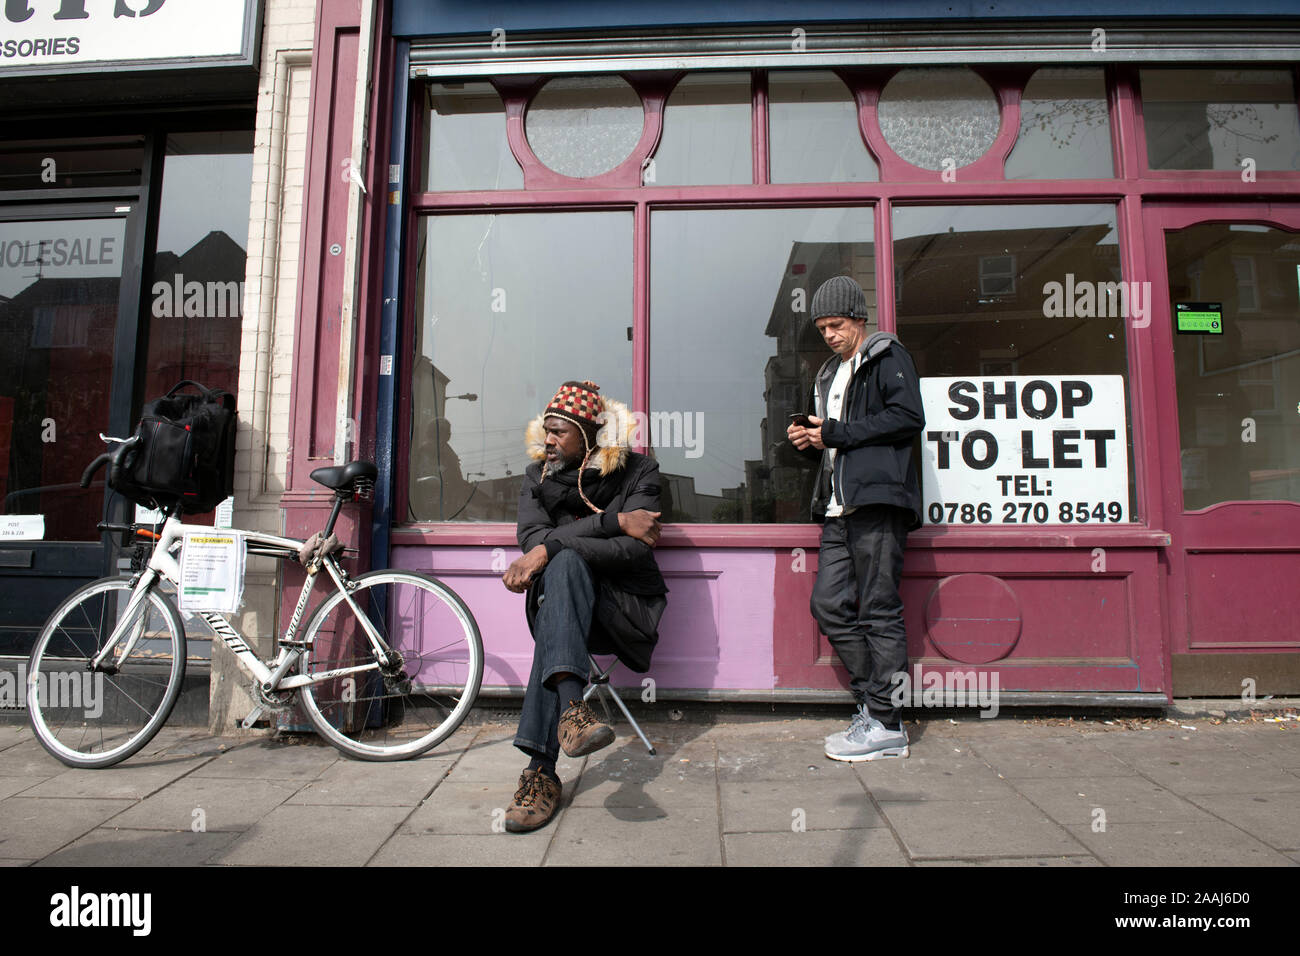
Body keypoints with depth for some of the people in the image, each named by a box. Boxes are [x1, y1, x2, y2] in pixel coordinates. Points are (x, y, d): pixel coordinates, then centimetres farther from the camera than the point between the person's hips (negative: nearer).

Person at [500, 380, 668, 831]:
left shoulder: (636, 471, -2)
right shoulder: (537, 475, 7)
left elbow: (633, 550, -17)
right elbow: (531, 538, -11)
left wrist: (551, 548, -25)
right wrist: (614, 521, -19)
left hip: (625, 607, -2)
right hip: (562, 599, 2)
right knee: (565, 563, -32)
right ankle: (572, 706, -52)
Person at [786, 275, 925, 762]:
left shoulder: (887, 356, 3)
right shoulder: (828, 374, 27)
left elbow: (908, 417, -12)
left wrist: (836, 433, -10)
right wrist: (809, 439, 10)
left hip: (877, 502, -8)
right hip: (840, 508, 8)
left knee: (879, 612, -6)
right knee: (829, 605, 3)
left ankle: (886, 726, 1)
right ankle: (872, 703, 15)